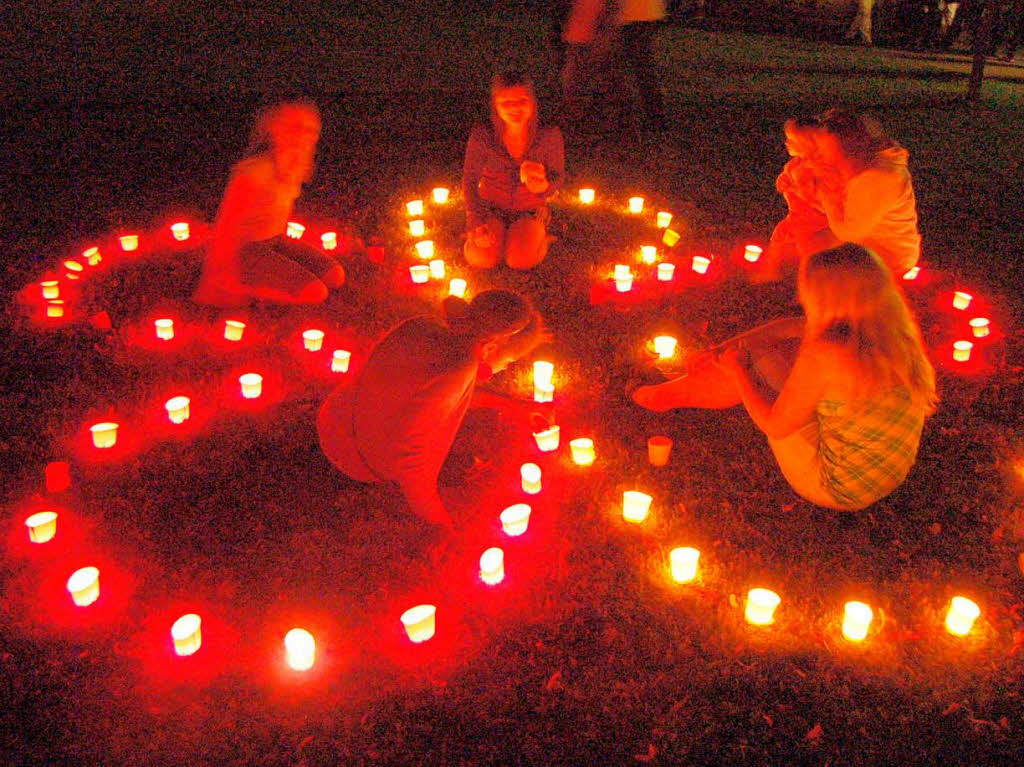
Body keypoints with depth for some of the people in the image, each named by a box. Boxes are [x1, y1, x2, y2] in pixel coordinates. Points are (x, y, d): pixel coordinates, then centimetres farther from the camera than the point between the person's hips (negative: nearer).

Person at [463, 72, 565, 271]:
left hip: (530, 211, -1)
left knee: (521, 260, -24)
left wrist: (544, 187, -31)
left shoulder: (550, 136, -17)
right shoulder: (481, 137, -18)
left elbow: (558, 178, -5)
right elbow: (470, 181, -6)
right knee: (483, 259, -20)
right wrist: (477, 223, -14)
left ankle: (539, 236, 11)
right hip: (491, 209, 1)